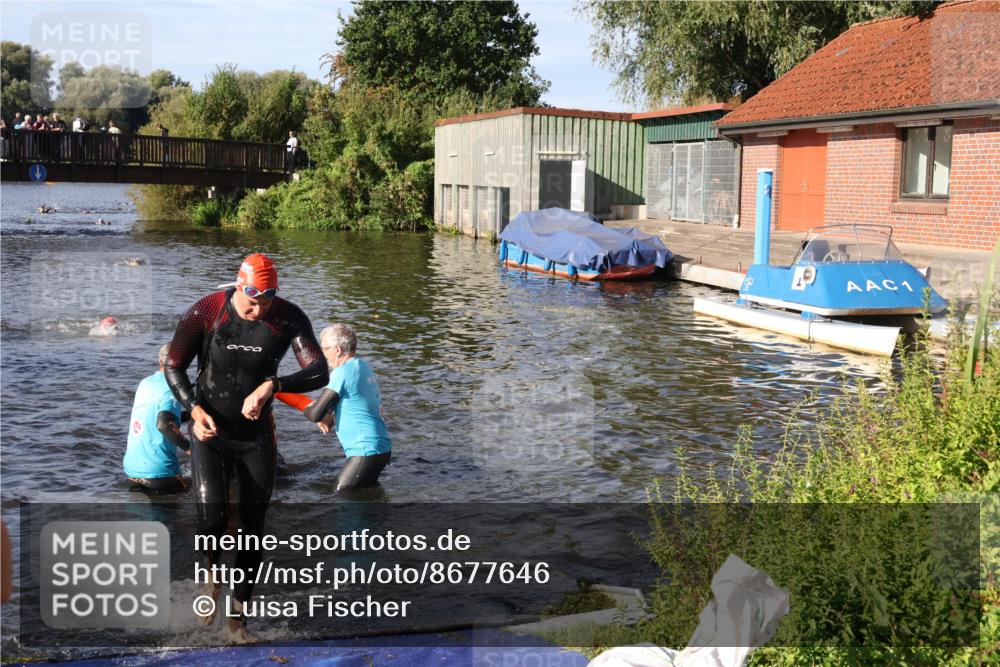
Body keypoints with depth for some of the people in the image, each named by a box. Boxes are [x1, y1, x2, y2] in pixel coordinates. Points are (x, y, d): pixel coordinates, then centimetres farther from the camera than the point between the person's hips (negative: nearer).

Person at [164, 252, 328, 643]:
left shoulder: (289, 318, -13)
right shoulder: (206, 313, -16)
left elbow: (319, 373, -18)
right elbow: (173, 366, -6)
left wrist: (272, 385, -34)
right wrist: (194, 409, -23)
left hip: (257, 435, 2)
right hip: (210, 432, -2)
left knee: (253, 526, 6)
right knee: (212, 516, -19)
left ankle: (238, 617, 22)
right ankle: (211, 573, 18)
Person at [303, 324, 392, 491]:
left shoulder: (342, 373, -15)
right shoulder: (363, 366, 12)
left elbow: (315, 414, -15)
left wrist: (306, 408, 8)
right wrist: (331, 418, 8)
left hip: (366, 451, -9)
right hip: (383, 447, 9)